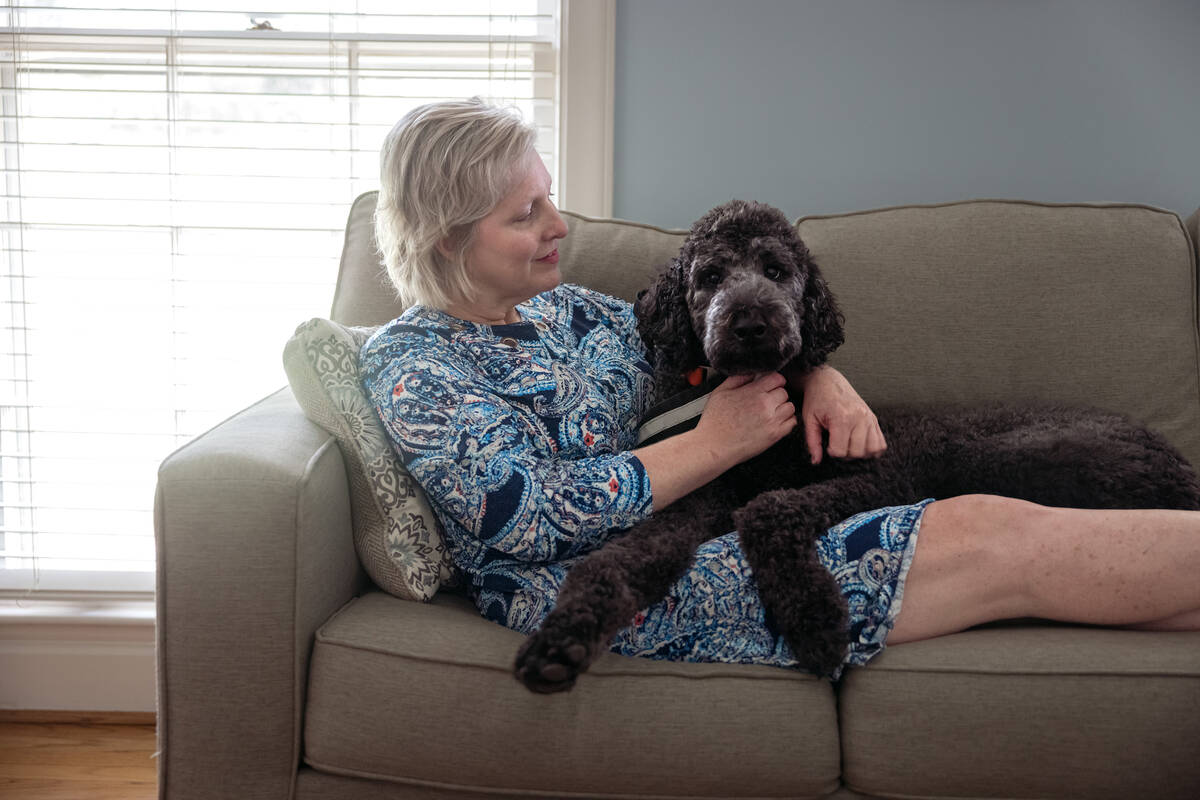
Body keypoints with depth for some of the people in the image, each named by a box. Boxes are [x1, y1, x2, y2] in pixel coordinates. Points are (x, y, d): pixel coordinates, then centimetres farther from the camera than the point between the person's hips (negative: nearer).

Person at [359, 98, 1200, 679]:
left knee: (990, 525, -8)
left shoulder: (561, 306, 15)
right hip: (610, 597, -8)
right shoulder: (408, 362, -7)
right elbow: (532, 511, -17)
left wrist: (819, 375, 0)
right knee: (994, 541, -17)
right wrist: (716, 444, -12)